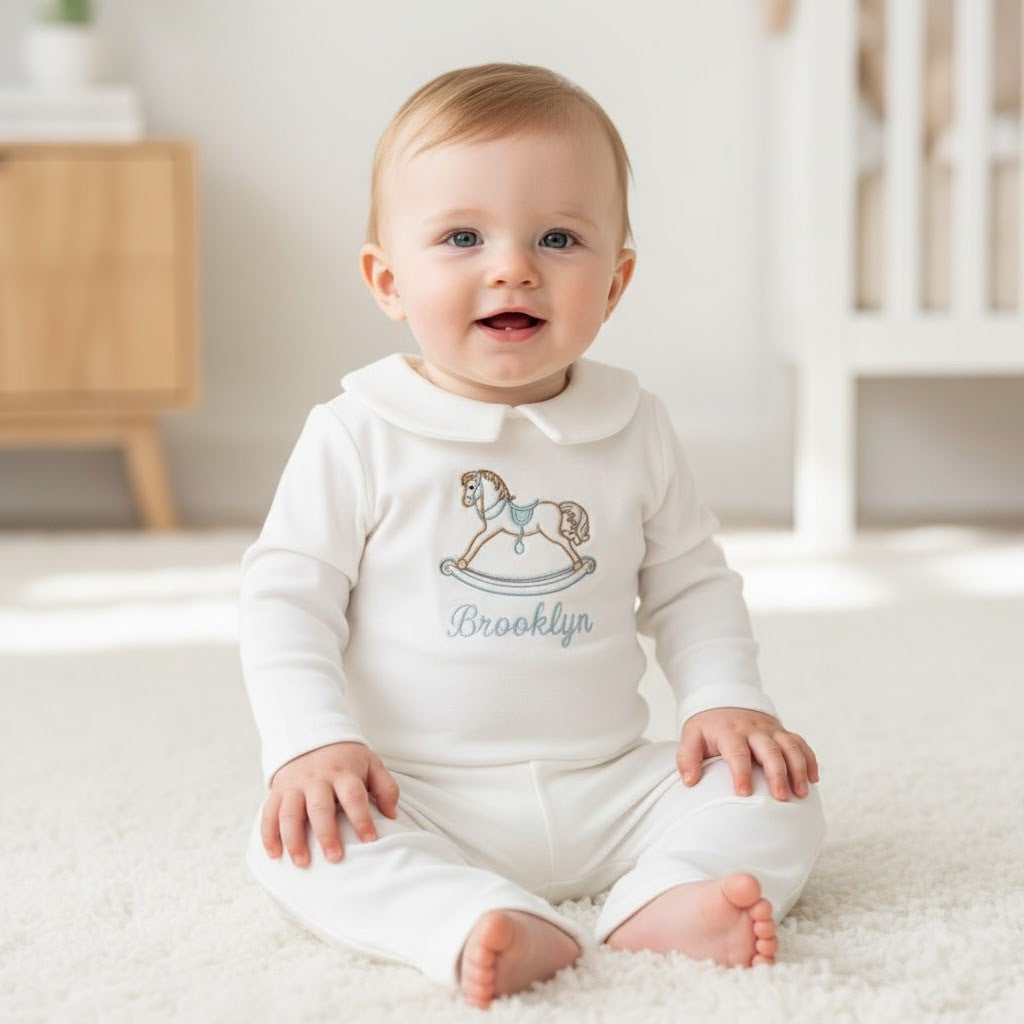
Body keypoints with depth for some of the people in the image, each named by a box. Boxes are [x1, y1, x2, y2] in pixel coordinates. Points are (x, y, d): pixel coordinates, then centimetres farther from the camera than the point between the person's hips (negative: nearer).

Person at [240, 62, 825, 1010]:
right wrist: (312, 742, -17)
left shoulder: (636, 429, 5)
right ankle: (478, 925, -47)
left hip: (606, 789, 3)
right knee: (295, 844, -30)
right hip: (416, 800, -3)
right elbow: (285, 596, -4)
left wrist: (726, 701, -3)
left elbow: (691, 585, 14)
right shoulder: (358, 435, -5)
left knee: (779, 798, -14)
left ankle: (664, 904, -36)